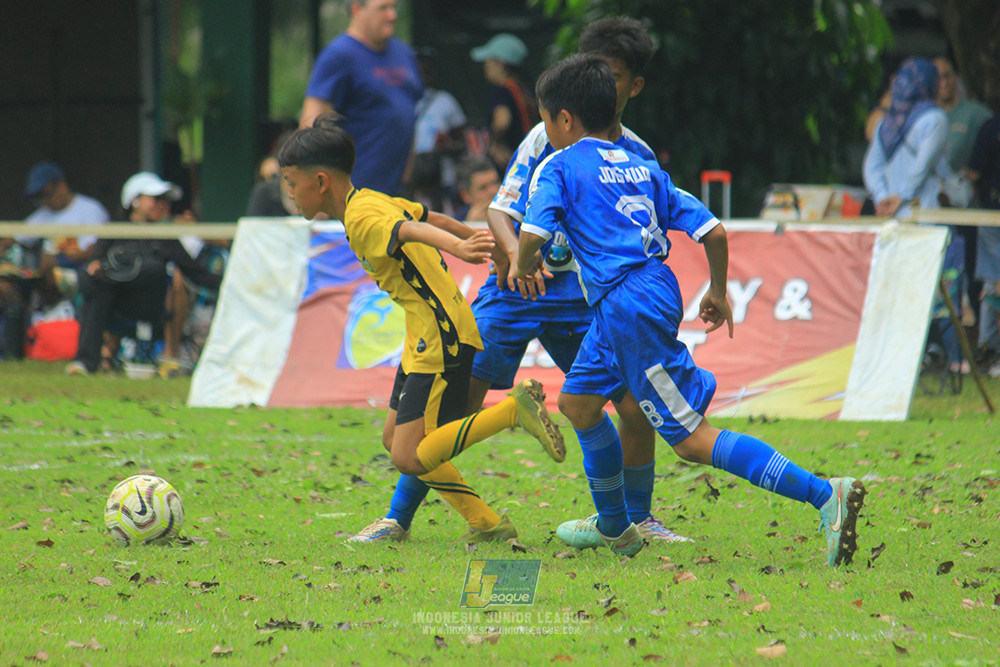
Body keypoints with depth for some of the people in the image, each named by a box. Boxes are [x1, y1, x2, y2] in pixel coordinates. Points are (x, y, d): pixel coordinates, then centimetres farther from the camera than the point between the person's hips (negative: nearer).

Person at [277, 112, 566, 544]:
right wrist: (473, 237, 35)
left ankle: (515, 408, -14)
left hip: (441, 337, -11)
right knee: (394, 440, 13)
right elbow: (433, 219, 23)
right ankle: (487, 524, 13)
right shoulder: (374, 202, 13)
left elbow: (412, 231, -37)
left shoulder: (361, 219, -18)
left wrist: (458, 248, -54)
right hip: (428, 333, 11)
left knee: (409, 457, -14)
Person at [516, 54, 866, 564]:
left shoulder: (559, 168, 0)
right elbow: (712, 230, 12)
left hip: (626, 307, -8)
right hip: (659, 289, 8)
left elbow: (533, 235, -15)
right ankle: (614, 527, 39)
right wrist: (718, 293, 26)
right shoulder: (642, 168, 18)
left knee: (691, 438, -10)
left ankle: (823, 493, -23)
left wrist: (524, 267, 7)